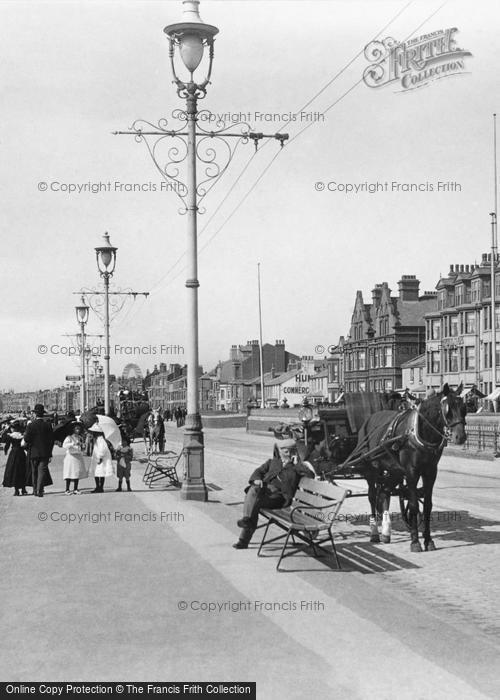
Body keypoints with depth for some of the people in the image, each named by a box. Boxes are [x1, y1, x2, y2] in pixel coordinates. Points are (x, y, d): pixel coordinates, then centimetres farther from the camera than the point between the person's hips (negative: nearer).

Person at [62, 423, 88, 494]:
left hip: (79, 457, 6)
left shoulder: (80, 438, 14)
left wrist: (83, 447, 1)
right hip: (71, 456, -6)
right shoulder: (69, 438, -5)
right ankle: (67, 490, -6)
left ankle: (75, 489, 11)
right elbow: (64, 445, -22)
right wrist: (73, 444, -32)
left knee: (78, 473, 5)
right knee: (70, 473, -9)